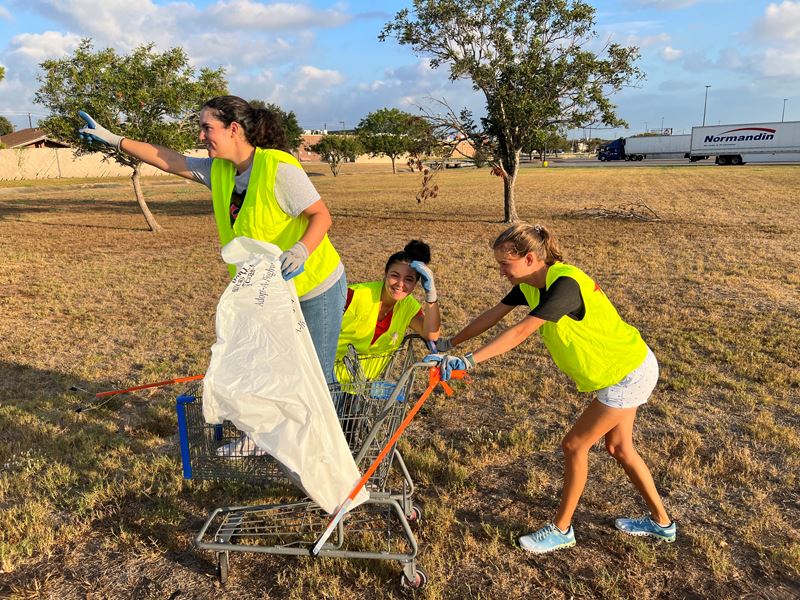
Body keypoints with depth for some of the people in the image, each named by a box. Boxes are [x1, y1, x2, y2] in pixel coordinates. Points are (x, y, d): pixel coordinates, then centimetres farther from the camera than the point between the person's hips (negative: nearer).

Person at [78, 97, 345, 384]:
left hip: (315, 288, -7)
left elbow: (321, 215, -20)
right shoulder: (219, 169, 2)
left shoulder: (278, 168, -21)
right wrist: (114, 140, 11)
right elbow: (169, 160, 10)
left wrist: (300, 250, -36)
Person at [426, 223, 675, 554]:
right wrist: (449, 344, -2)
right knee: (619, 447, 19)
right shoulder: (530, 285, -5)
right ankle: (661, 522, 37)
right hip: (621, 368, 9)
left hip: (629, 374, -9)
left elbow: (521, 332, -39)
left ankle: (561, 529, 16)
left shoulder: (565, 284, -32)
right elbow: (492, 316, -1)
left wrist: (467, 360, -42)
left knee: (574, 445, -2)